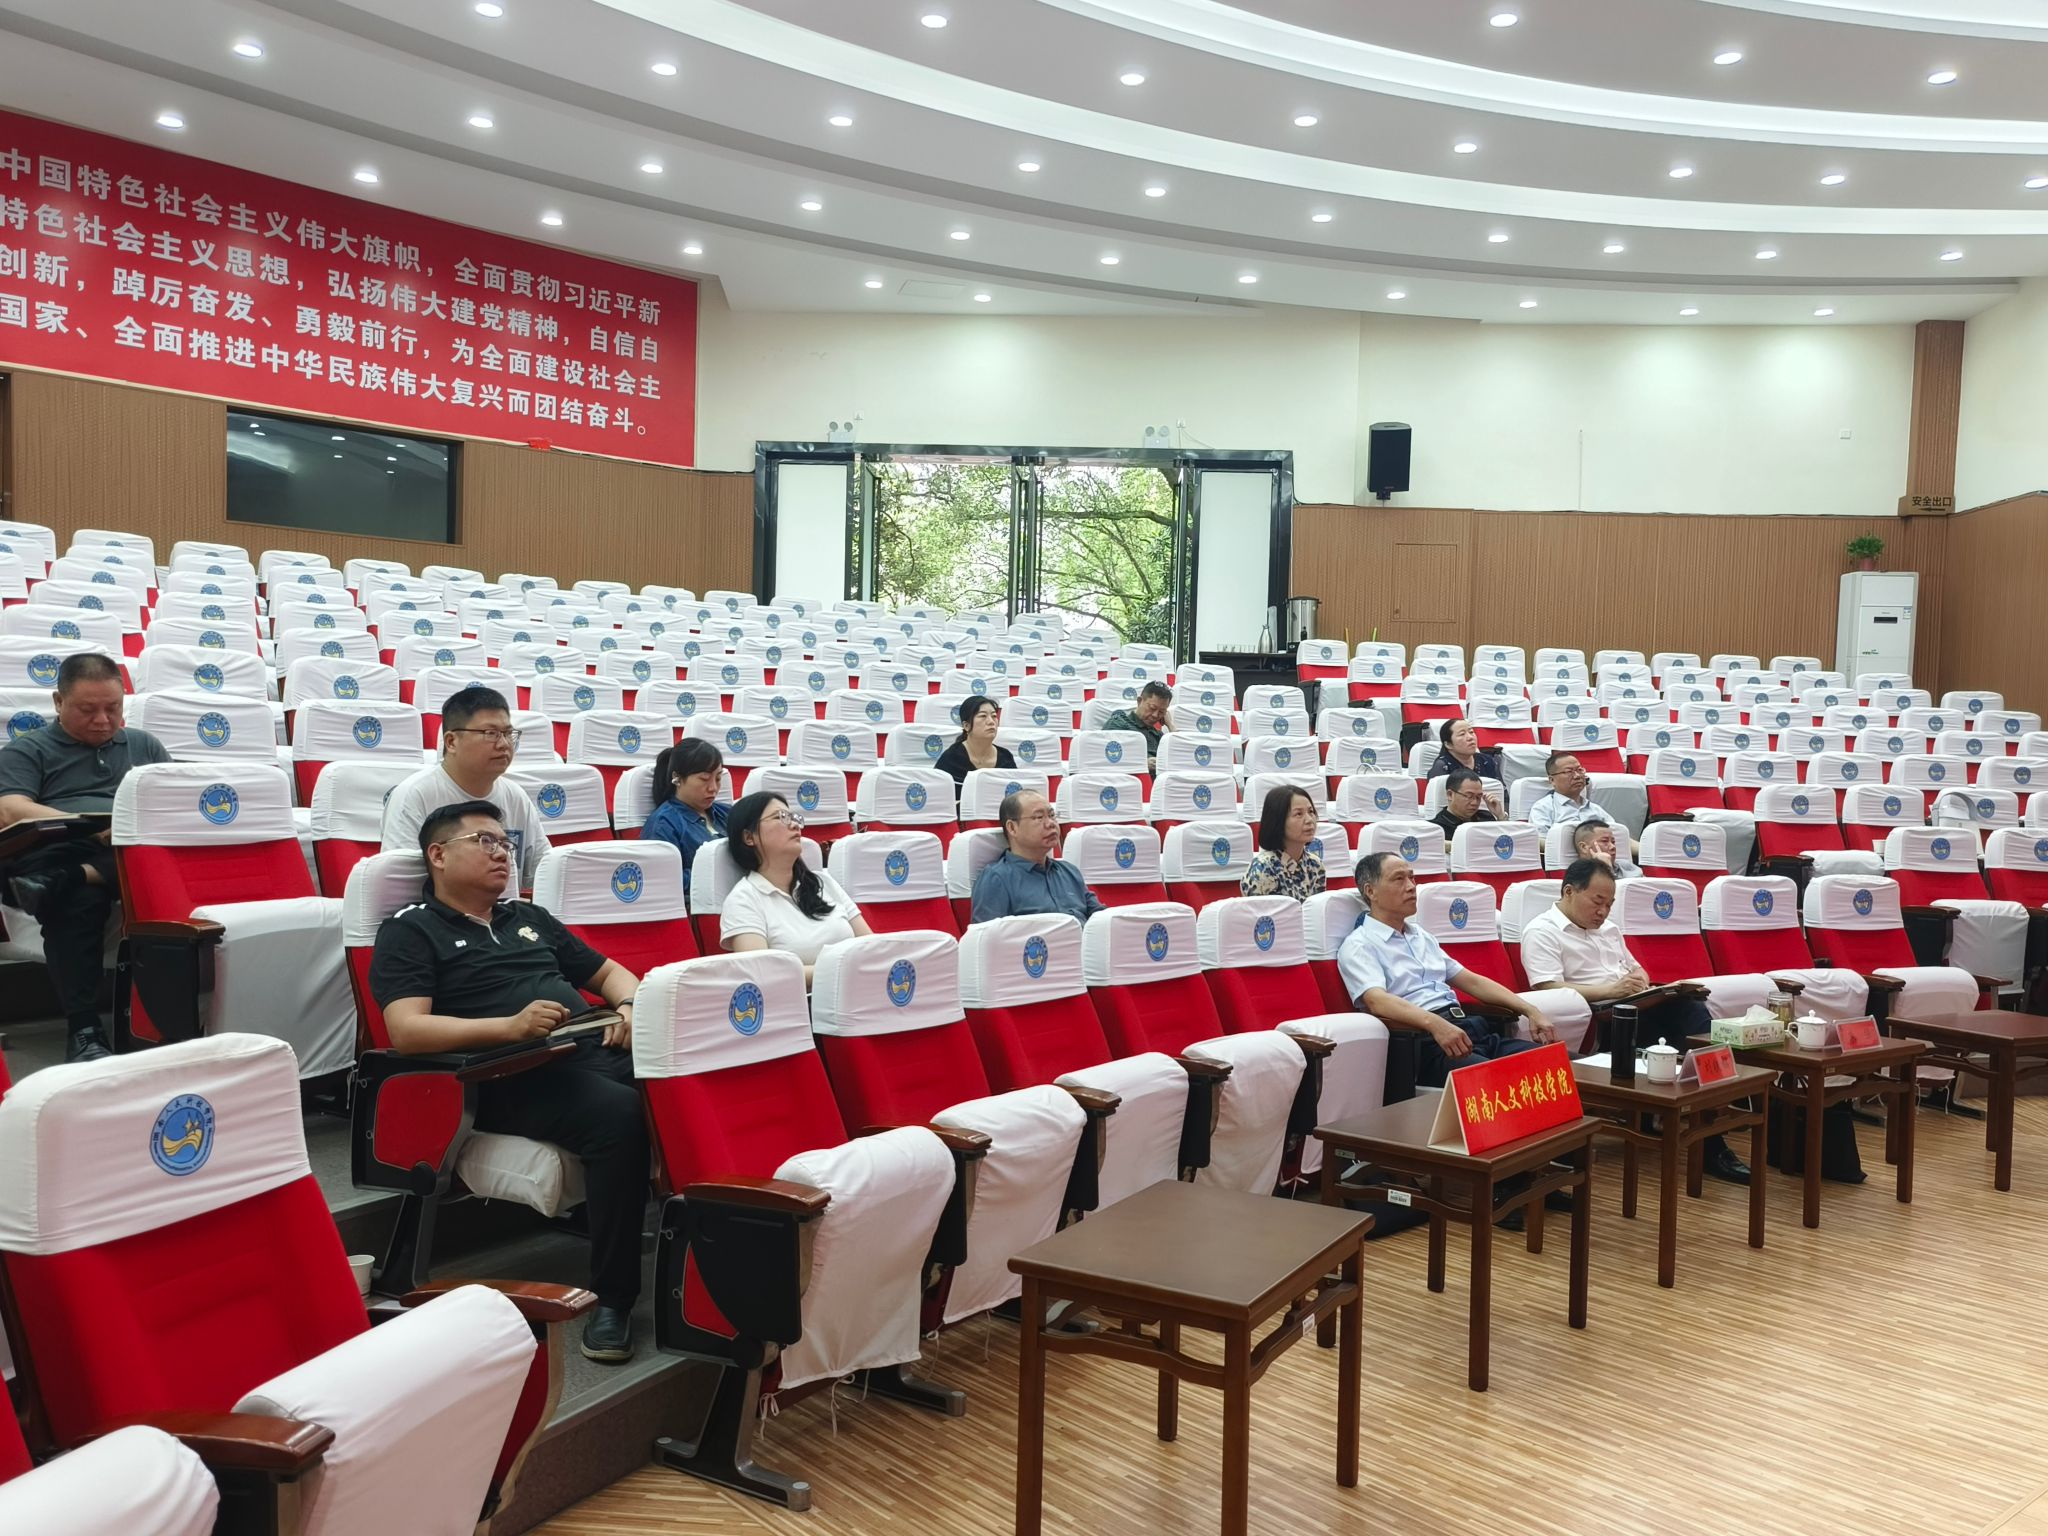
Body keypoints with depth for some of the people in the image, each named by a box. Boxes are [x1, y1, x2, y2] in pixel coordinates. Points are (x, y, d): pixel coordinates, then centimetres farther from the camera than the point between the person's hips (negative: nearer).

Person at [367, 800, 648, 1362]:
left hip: (598, 1050, 6)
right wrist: (510, 1027, -19)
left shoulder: (529, 917, 27)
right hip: (513, 1080, -6)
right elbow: (407, 1030, -7)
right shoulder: (410, 931, 8)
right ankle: (611, 1295, -23)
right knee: (620, 1115, -36)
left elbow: (609, 972, 31)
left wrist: (629, 1006, 6)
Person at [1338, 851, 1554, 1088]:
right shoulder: (1358, 946, 2)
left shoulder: (1421, 937, 27)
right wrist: (1435, 1024, -33)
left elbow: (1472, 981, 28)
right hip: (1425, 1041, -8)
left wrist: (1529, 1010, 14)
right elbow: (1377, 1000, -17)